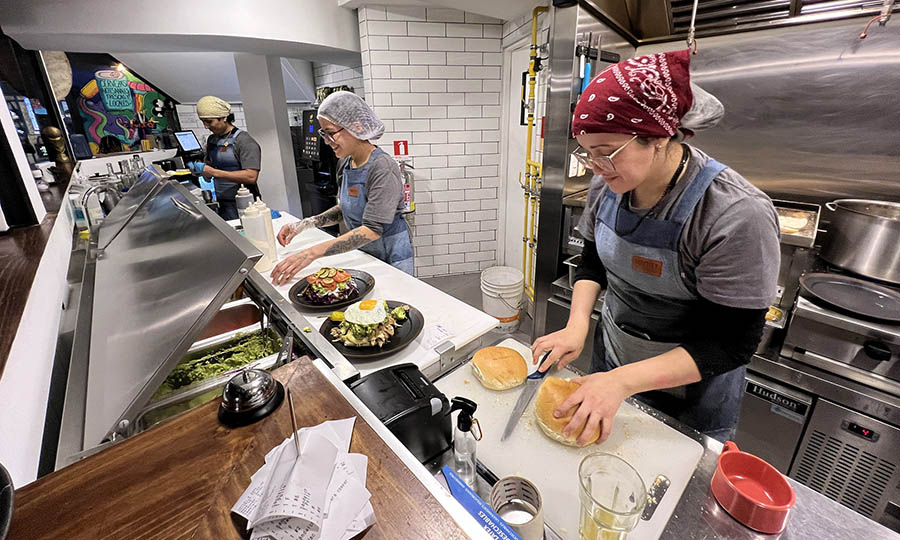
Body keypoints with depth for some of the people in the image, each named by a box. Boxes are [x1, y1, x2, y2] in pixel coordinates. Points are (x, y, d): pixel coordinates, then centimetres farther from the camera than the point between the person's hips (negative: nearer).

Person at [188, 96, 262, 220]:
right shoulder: (212, 140, 13)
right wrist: (197, 168, 5)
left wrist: (214, 172, -21)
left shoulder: (244, 141, -11)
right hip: (221, 205, 7)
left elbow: (251, 177, -22)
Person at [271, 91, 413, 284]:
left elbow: (372, 230, -31)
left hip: (391, 257, -7)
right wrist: (305, 224, -1)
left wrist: (312, 253, -35)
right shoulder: (345, 163, 1)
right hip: (363, 253, 7)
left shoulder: (382, 168, -24)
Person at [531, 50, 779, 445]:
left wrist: (623, 381, -32)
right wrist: (577, 326, -15)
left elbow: (732, 343, -25)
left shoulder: (737, 215, -30)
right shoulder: (607, 185, -13)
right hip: (611, 354, 5)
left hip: (692, 387, -4)